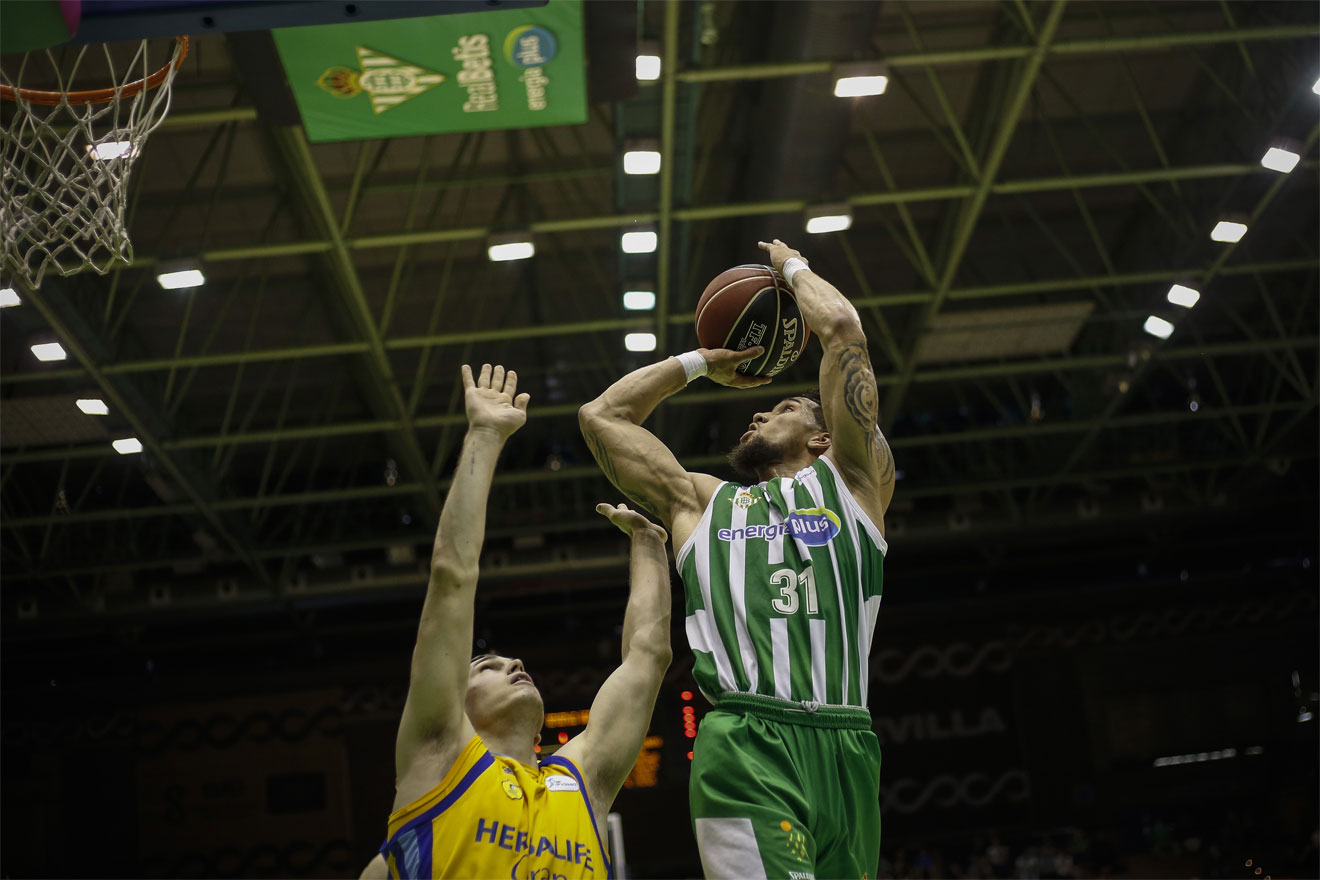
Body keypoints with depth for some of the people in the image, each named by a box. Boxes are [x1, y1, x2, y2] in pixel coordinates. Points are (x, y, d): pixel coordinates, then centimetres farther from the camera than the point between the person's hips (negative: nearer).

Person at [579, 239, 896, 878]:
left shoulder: (848, 480, 19)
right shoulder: (702, 502, 27)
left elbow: (843, 329, 13)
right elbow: (601, 416, 32)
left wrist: (792, 266, 30)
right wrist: (701, 362, 39)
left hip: (845, 749, 0)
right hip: (745, 747, 0)